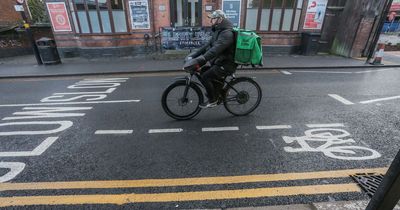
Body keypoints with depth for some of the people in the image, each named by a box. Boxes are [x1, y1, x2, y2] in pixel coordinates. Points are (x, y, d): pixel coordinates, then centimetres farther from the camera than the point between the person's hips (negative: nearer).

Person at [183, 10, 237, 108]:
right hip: (220, 61, 10)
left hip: (227, 64, -10)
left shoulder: (227, 33, -22)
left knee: (204, 77, -17)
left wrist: (198, 61, -40)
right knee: (203, 71, 11)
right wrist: (194, 55, 2)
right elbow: (207, 45, 10)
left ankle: (212, 100, 0)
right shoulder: (218, 31, 11)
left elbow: (215, 50, -34)